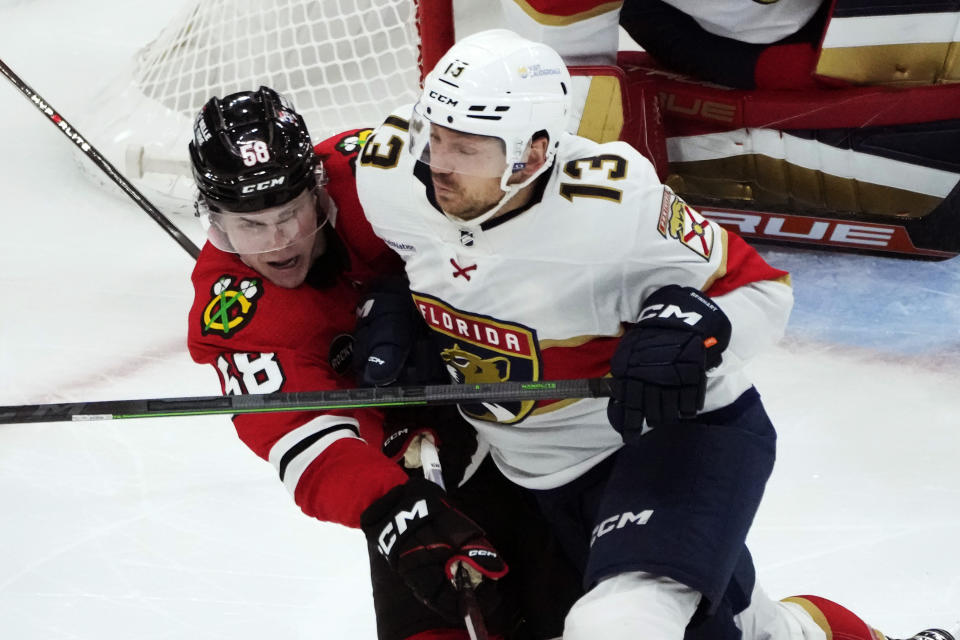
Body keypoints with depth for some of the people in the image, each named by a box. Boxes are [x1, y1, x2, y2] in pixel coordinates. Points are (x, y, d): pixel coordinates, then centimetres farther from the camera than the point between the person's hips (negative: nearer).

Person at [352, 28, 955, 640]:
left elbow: (761, 290, -18)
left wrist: (692, 325, -37)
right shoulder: (388, 177, -16)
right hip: (547, 471, 6)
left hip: (679, 430, -6)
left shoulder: (610, 206, -30)